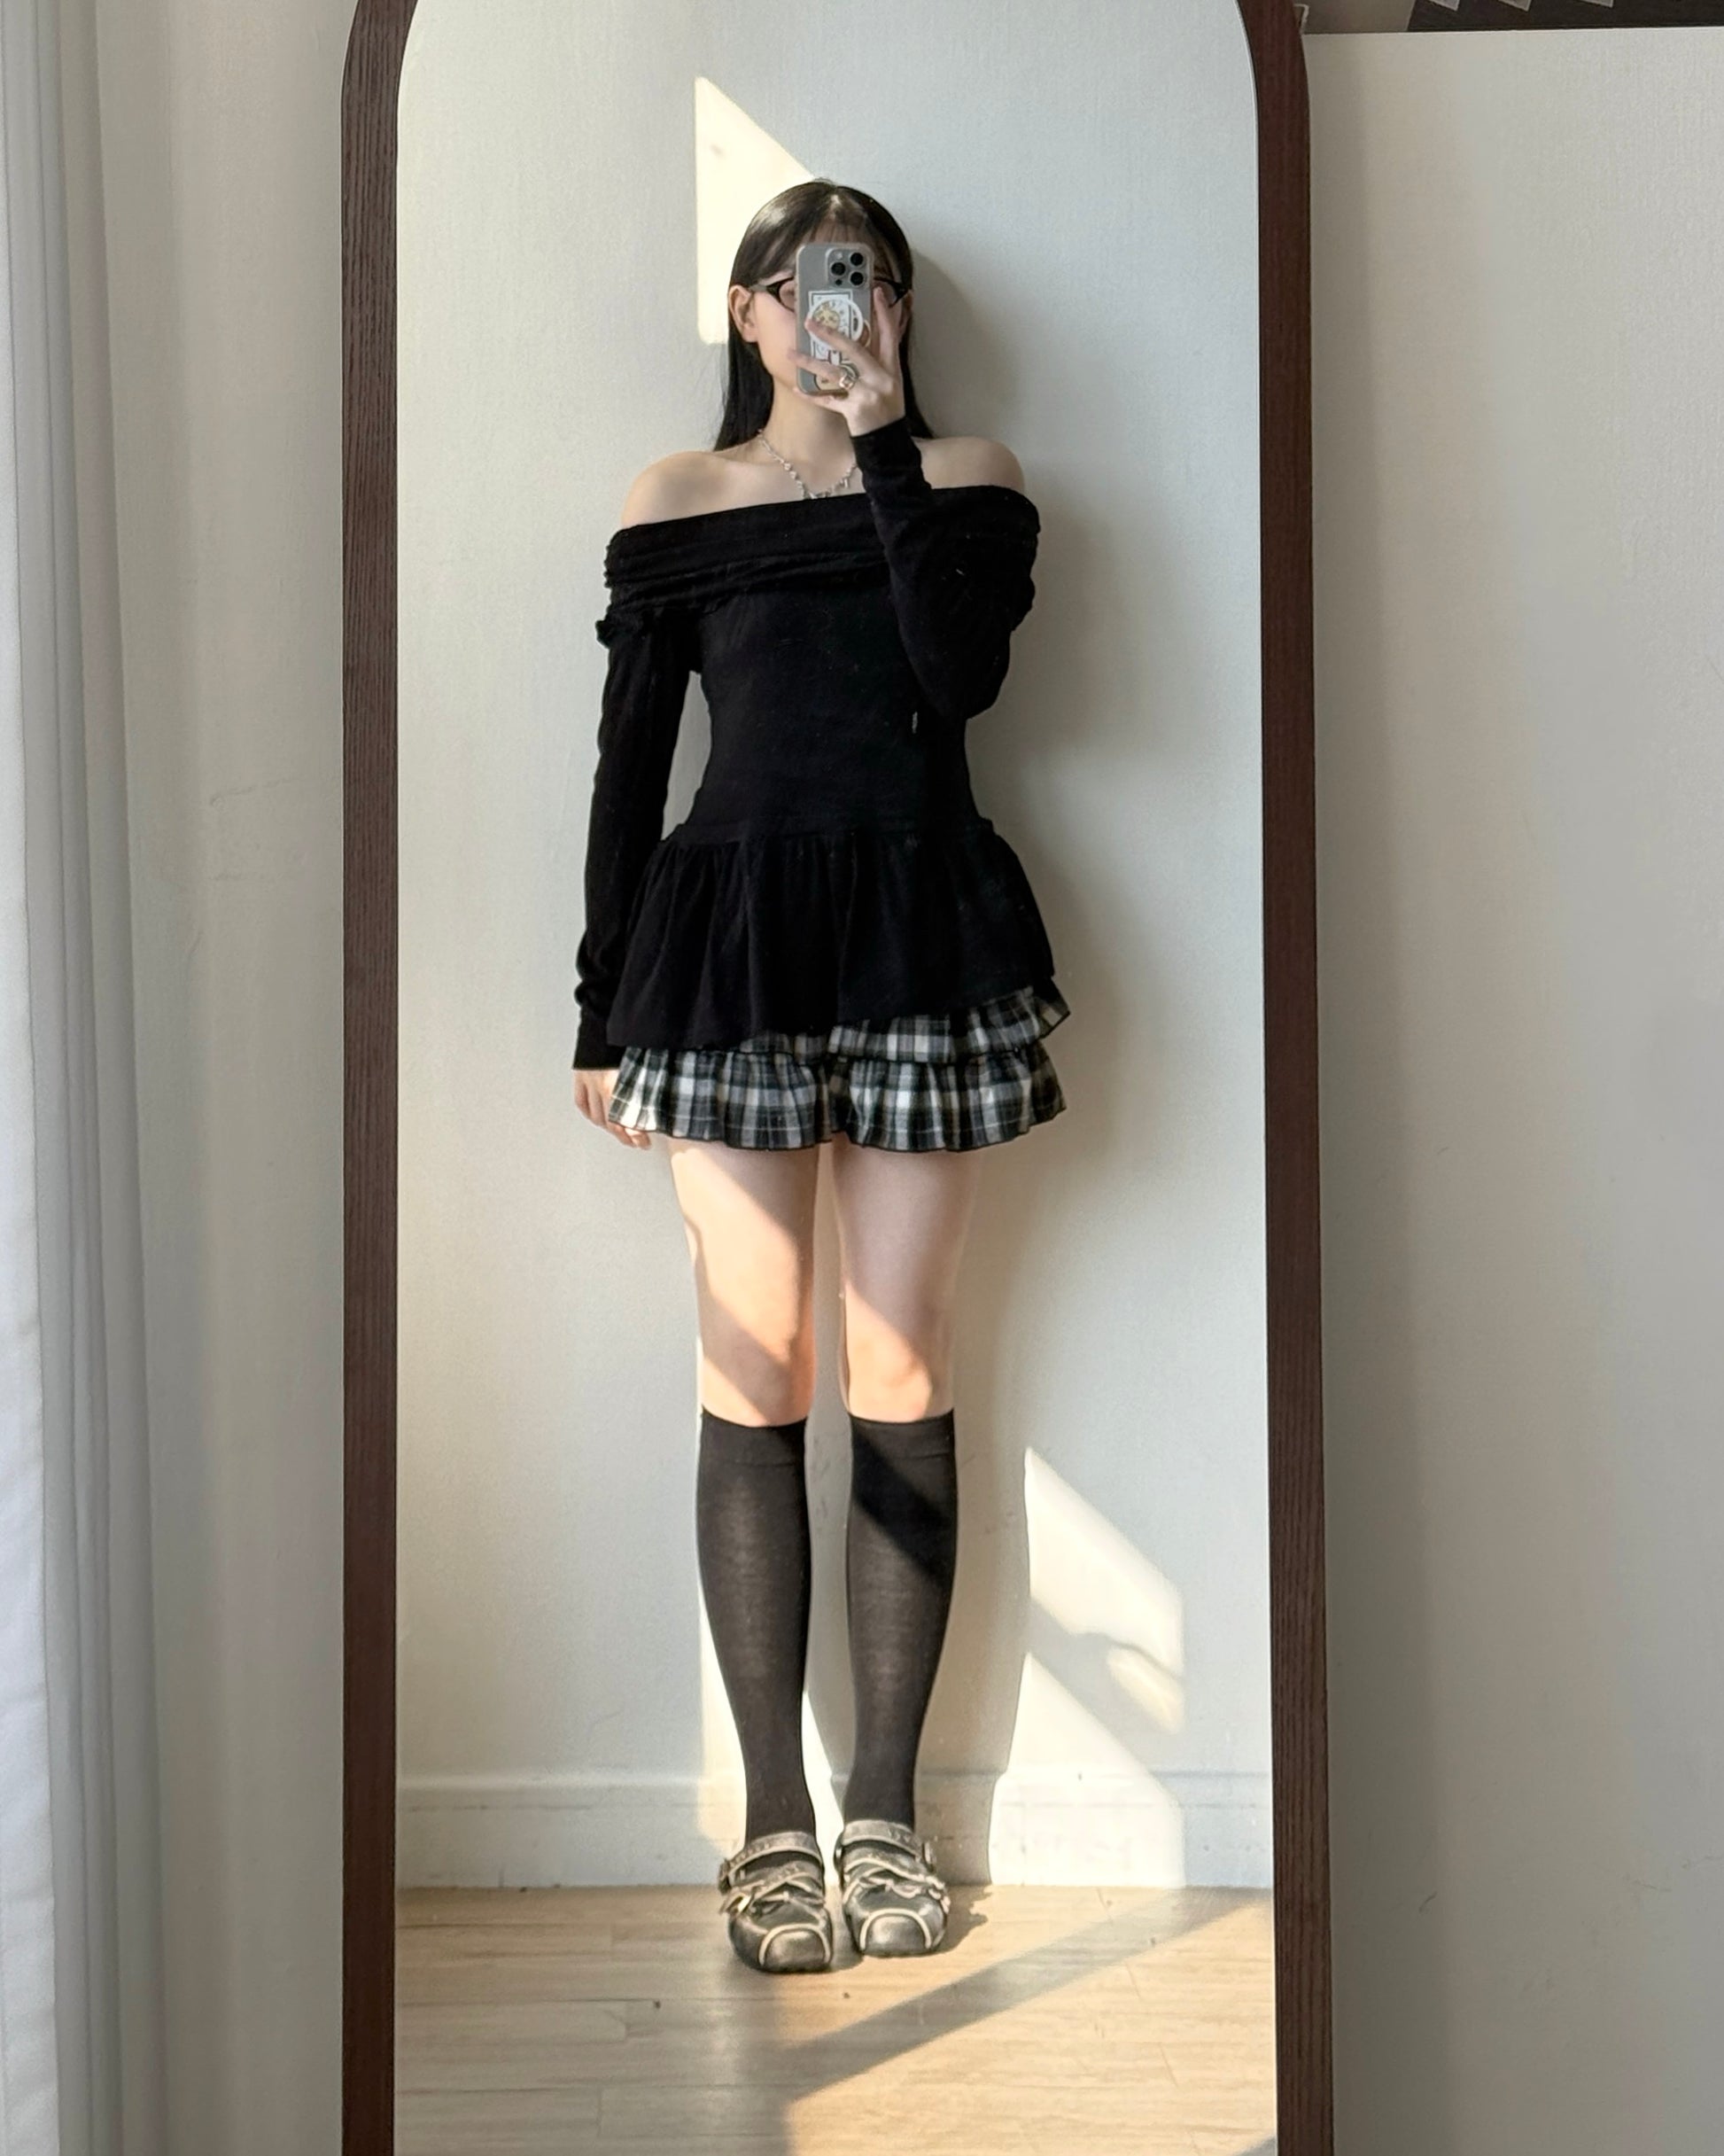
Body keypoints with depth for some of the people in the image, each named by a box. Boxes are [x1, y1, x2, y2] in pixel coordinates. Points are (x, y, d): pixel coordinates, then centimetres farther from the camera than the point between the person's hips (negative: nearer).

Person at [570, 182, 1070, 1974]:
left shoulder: (965, 477, 10)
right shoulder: (674, 501, 11)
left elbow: (964, 670, -10)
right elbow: (632, 756, 10)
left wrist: (885, 441, -9)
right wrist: (602, 1006, 7)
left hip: (924, 935, 0)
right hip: (729, 936, 0)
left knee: (899, 1376, 2)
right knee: (755, 1376, 0)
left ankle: (885, 1806, 12)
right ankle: (774, 1814, 10)